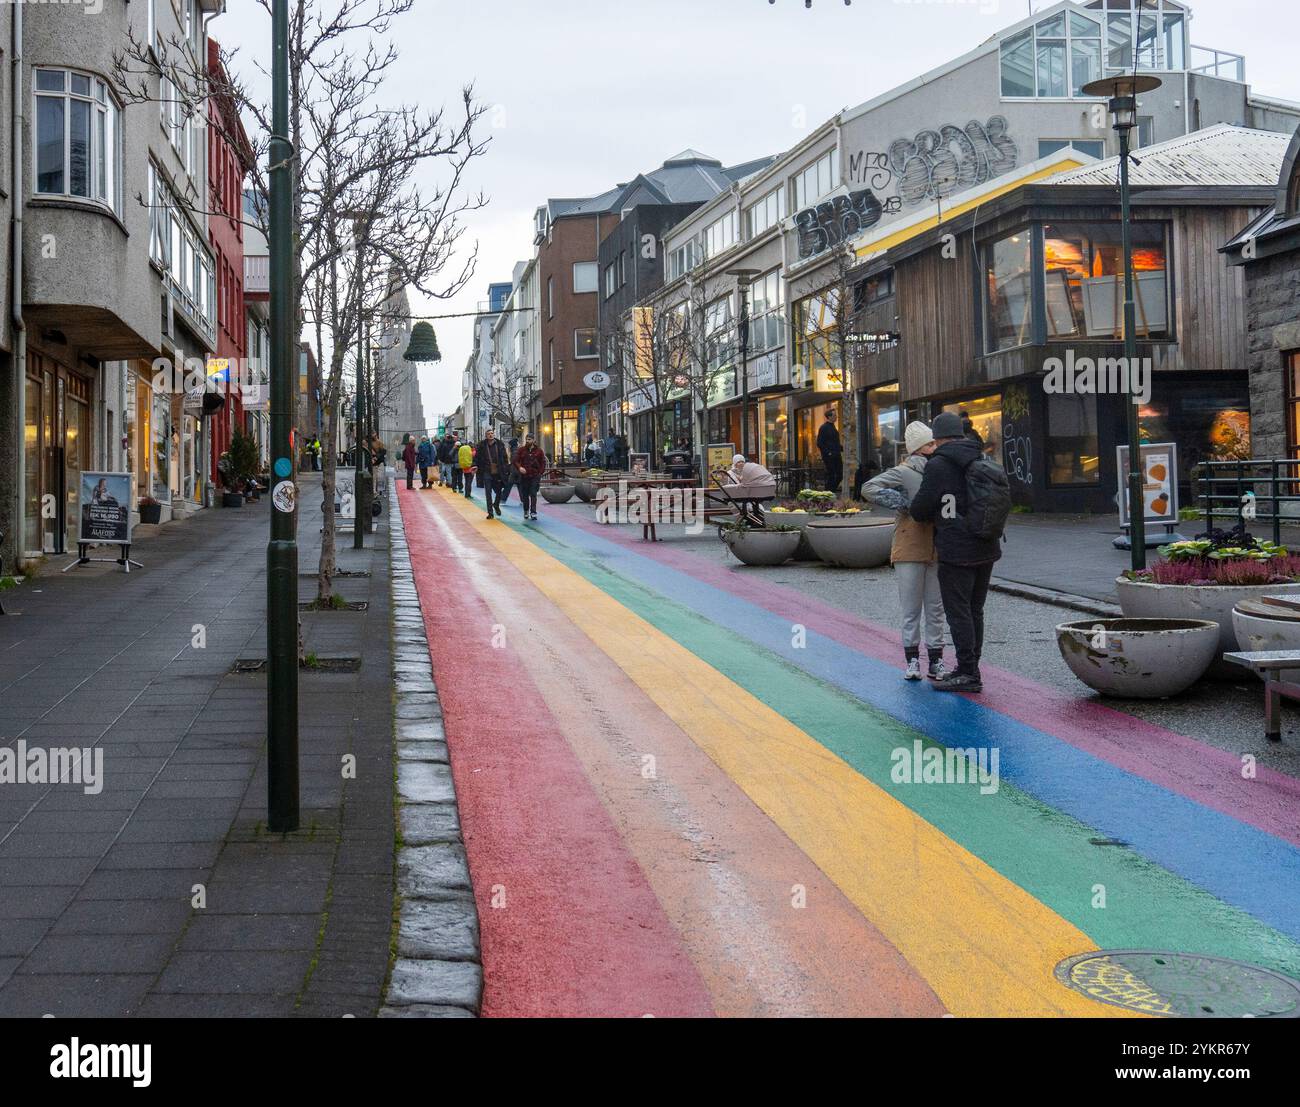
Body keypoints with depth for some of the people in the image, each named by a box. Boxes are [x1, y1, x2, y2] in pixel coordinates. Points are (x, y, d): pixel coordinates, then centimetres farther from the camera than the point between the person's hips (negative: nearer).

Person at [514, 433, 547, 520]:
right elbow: (515, 460, -1)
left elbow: (543, 463, 11)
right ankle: (526, 511, 23)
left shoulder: (538, 451, 4)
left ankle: (533, 512, -11)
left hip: (535, 476, -1)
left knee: (533, 494, -8)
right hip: (524, 476, 1)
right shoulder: (521, 450, 4)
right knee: (525, 495, 8)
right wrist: (519, 467, -20)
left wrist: (540, 472, 1)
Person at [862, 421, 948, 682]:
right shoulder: (903, 473, -7)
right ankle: (912, 660, 12)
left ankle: (936, 661, 15)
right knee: (911, 610, 3)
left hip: (937, 551, 5)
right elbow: (869, 488, -17)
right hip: (910, 551, -5)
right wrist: (902, 503, -18)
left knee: (935, 609, 9)